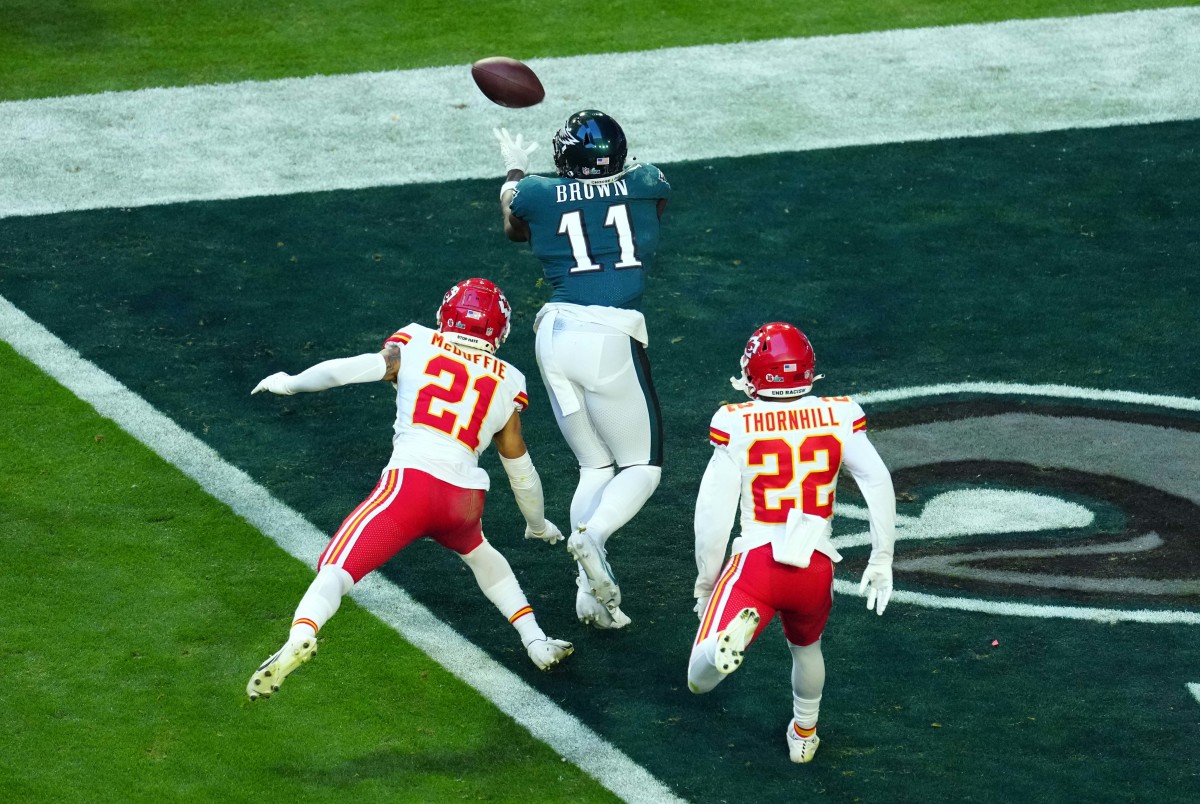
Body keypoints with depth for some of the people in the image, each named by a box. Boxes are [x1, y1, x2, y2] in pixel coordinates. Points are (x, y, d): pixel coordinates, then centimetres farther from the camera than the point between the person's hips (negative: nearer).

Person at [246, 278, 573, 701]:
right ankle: (537, 641, 27)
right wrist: (538, 526, 45)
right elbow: (520, 468, 28)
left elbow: (357, 368, 1)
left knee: (338, 568, -9)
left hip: (411, 480, -3)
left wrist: (291, 382, 16)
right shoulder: (505, 384, 21)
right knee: (479, 554, 36)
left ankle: (300, 635, -38)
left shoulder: (417, 345, 14)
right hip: (465, 496, 3)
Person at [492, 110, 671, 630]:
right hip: (610, 335, -3)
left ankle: (590, 589, -1)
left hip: (555, 331, 3)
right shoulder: (645, 186, 6)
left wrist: (514, 171, 50)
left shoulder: (537, 194, 8)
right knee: (642, 467, 9)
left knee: (595, 467, 15)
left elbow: (514, 228, 33)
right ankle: (593, 535, -22)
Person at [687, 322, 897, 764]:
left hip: (757, 561, -3)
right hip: (816, 567, 3)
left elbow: (714, 510, -2)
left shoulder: (736, 425, -2)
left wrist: (706, 581, 10)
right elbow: (878, 483, -2)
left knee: (700, 679, -6)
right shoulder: (838, 417, 3)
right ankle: (804, 734, 51)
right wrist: (882, 559, 6)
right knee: (806, 646, 36)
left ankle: (734, 630, -35)